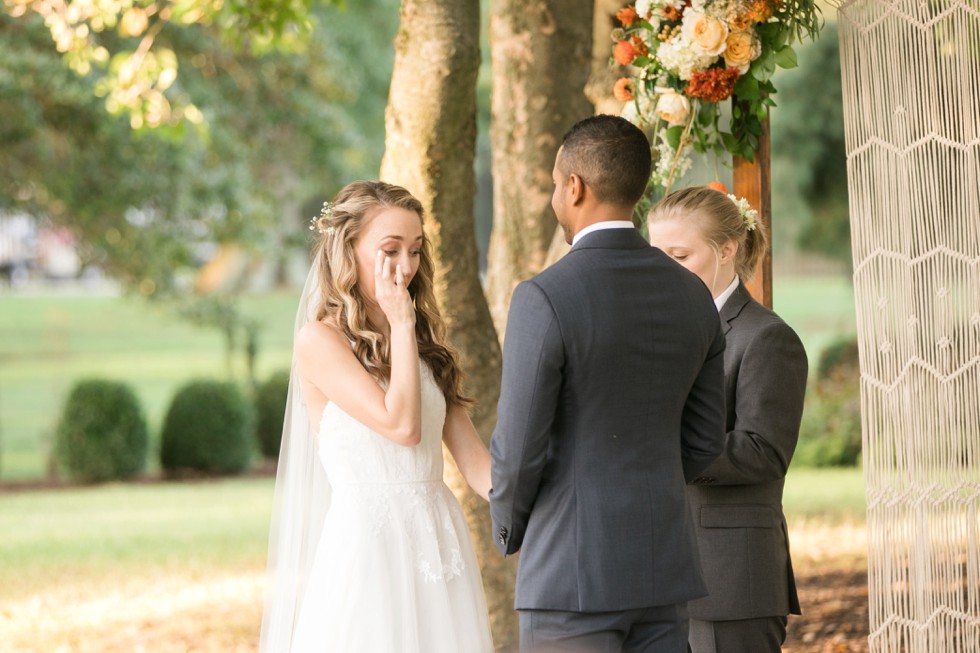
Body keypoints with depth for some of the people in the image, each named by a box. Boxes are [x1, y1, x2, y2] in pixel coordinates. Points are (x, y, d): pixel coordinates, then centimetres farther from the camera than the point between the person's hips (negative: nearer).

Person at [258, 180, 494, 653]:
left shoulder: (425, 342, 14)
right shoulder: (321, 340, -5)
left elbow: (473, 459, 8)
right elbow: (401, 425, -15)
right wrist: (400, 325, -7)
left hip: (440, 548, 6)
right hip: (368, 545, -6)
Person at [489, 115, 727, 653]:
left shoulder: (544, 300, -16)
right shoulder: (692, 296, 5)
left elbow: (519, 449, -14)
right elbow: (703, 440, 12)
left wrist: (509, 526, 5)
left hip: (572, 570, -7)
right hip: (662, 565, 7)